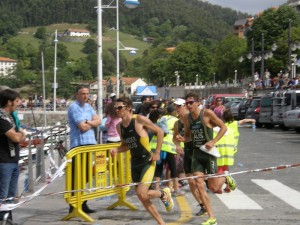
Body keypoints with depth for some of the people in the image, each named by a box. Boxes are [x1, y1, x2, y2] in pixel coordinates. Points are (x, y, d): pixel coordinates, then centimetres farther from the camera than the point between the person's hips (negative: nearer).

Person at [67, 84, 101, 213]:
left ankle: (83, 204, 19)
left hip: (90, 144, 8)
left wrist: (88, 122, -11)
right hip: (79, 145, -8)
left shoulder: (88, 106, 17)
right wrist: (92, 123, 3)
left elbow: (98, 121, 8)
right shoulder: (74, 107, -9)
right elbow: (83, 127, -16)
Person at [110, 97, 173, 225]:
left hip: (148, 161, -7)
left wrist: (157, 153, -10)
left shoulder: (140, 120, -14)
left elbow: (159, 132, -8)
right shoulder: (119, 126, 4)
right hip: (135, 163, 7)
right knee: (142, 198, 8)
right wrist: (116, 150, -4)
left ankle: (164, 194, 11)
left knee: (142, 194, -20)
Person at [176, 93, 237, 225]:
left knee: (213, 188, -2)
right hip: (196, 154, 5)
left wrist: (213, 142, -18)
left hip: (208, 152, -5)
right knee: (199, 186, -5)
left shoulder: (207, 113, -12)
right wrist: (182, 139, -6)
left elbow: (223, 127, -7)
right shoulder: (187, 118, 4)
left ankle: (226, 178, 33)